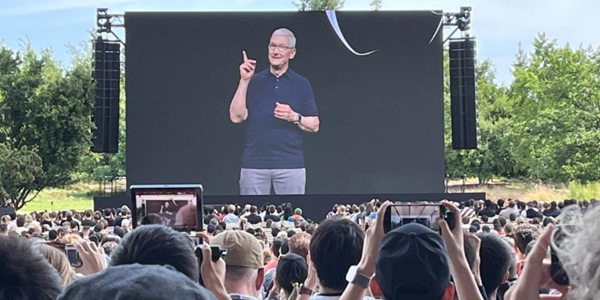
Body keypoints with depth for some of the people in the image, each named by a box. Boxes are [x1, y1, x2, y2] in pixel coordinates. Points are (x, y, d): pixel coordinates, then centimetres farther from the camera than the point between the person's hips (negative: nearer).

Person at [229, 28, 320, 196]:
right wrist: (244, 81, -7)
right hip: (254, 163, 0)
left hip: (291, 164, 0)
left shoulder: (302, 84, 8)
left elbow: (314, 125, 8)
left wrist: (294, 117, -11)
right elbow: (236, 117, -2)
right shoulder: (254, 81, 8)